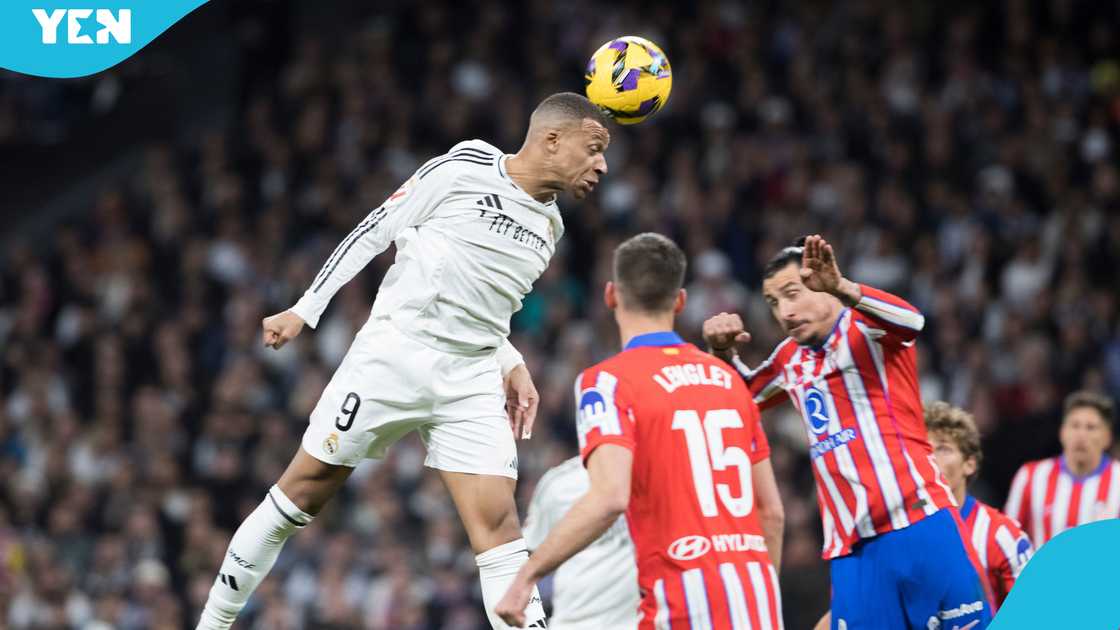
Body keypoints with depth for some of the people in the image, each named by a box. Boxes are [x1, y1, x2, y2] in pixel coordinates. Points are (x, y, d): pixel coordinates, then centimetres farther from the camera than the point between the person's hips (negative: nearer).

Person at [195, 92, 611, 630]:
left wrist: (512, 366, 8)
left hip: (471, 383, 5)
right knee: (302, 491, 2)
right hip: (392, 357, -5)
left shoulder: (549, 225, 13)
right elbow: (373, 232, -1)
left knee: (498, 525, -9)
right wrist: (305, 310, -4)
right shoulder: (465, 168, -6)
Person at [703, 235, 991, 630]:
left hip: (922, 530, -5)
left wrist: (841, 287, -41)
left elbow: (910, 321, -24)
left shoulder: (867, 329, 0)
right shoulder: (791, 360, 19)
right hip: (852, 550, 5)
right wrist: (723, 353, 15)